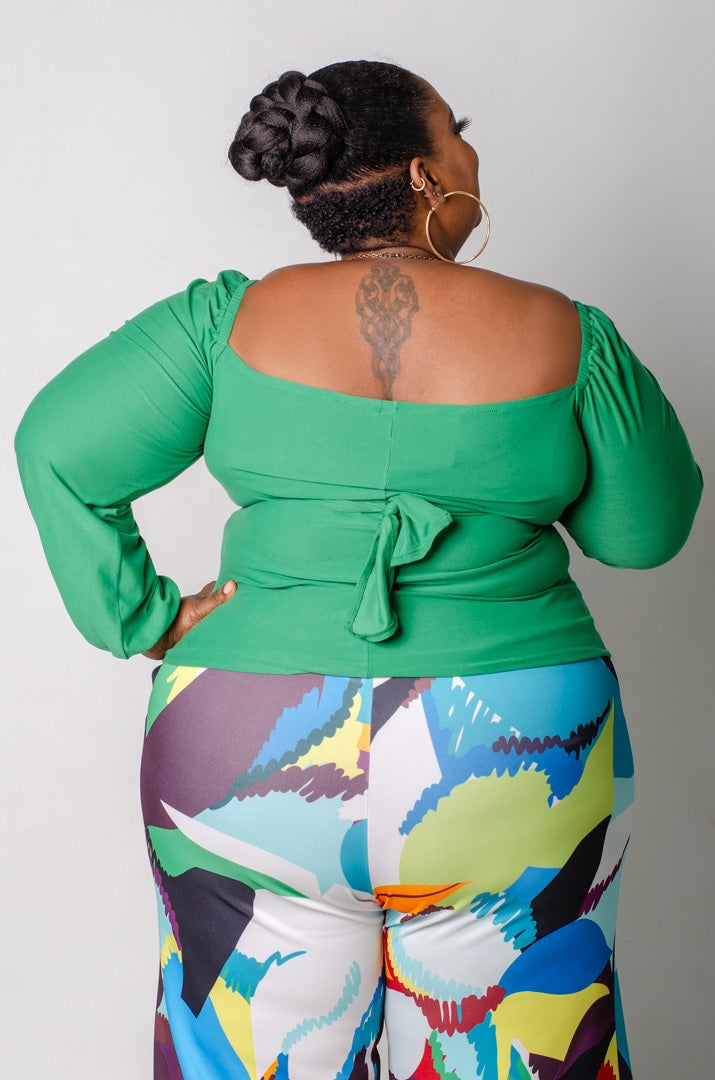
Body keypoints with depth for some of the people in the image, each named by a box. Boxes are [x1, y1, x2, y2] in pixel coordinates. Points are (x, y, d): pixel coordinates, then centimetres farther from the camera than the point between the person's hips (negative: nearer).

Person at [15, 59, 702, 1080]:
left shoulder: (231, 320, -4)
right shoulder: (564, 336, -6)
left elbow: (56, 450, -5)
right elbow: (644, 528, 5)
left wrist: (143, 620, 0)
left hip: (256, 762, 1)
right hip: (512, 772, 0)